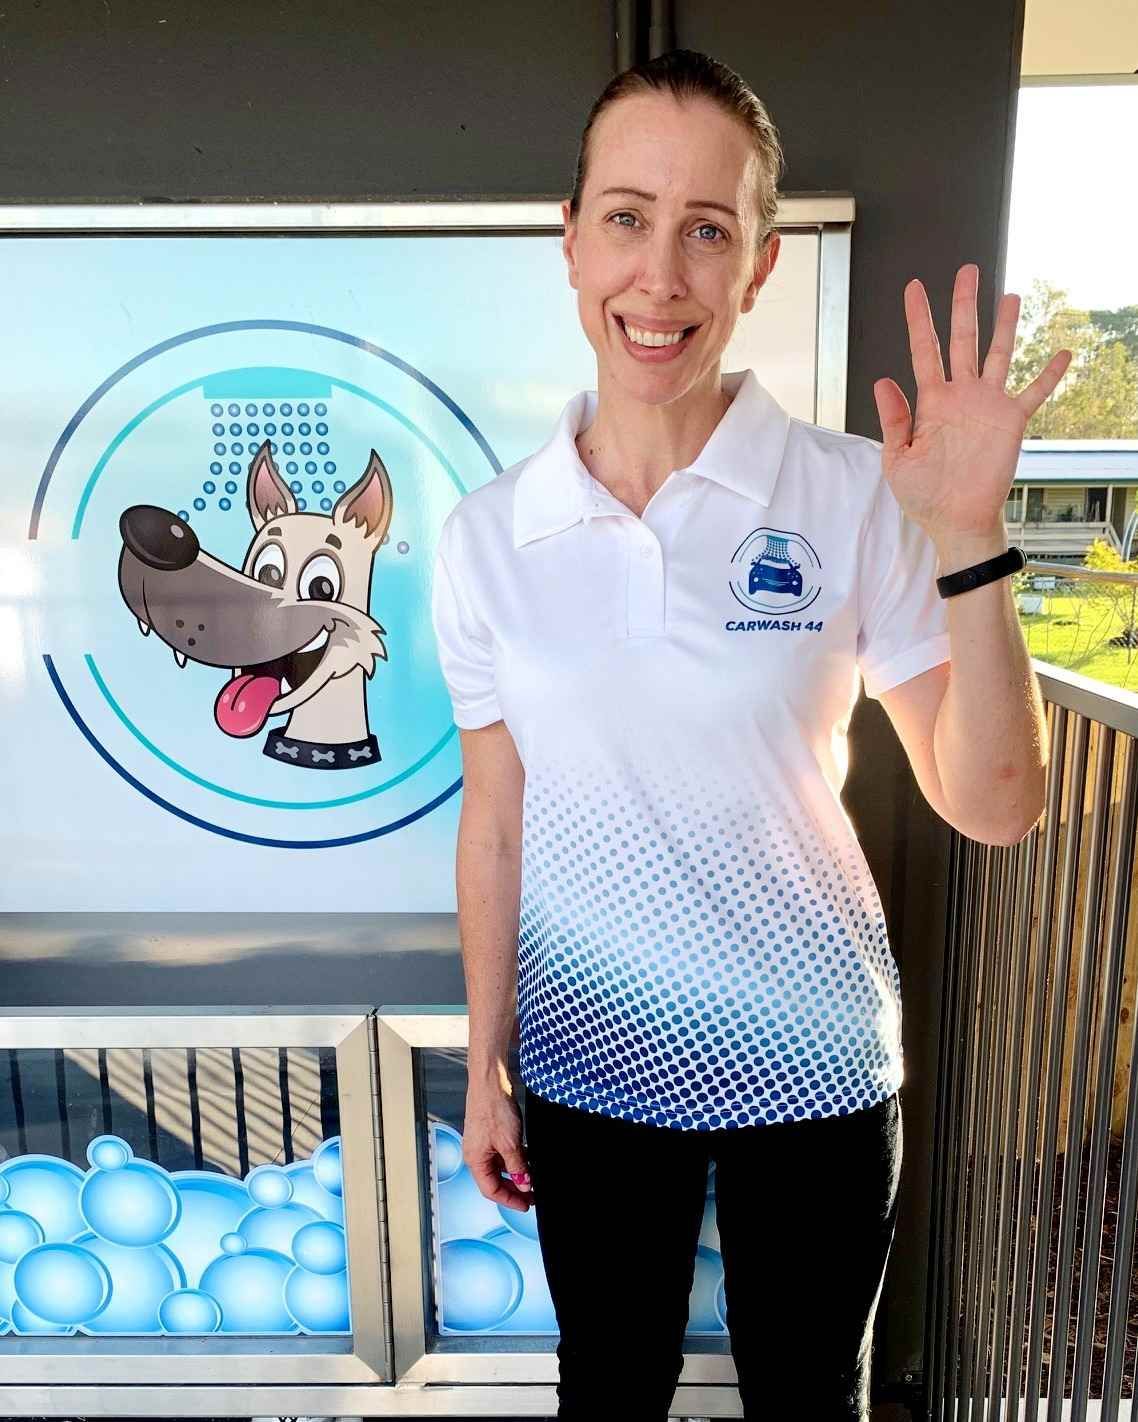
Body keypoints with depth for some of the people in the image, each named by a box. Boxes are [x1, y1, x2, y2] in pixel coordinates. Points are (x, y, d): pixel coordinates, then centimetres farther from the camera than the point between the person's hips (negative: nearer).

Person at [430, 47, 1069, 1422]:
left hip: (809, 1062, -1)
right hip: (587, 1064, 2)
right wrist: (485, 1065, 5)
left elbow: (993, 806, -12)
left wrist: (965, 538, -25)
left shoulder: (854, 500, -13)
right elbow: (495, 819, -1)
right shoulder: (487, 537, -8)